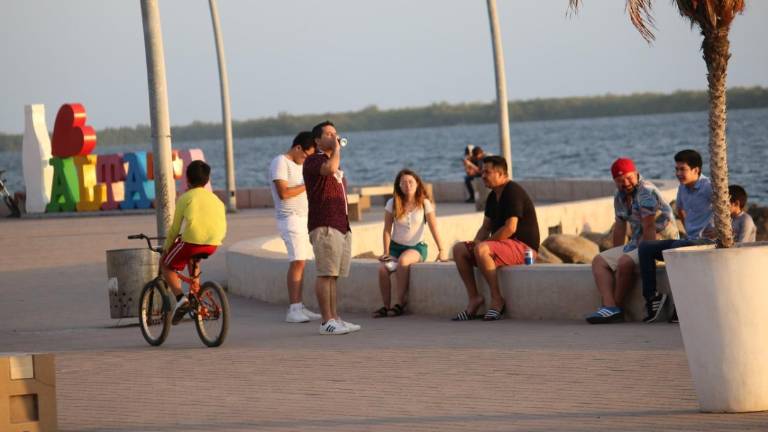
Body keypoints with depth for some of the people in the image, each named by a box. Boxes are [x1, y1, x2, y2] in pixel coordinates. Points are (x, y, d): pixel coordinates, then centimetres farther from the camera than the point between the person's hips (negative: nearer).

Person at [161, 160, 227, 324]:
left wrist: (166, 247, 20)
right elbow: (222, 226, 17)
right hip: (213, 243, 5)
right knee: (193, 259, 38)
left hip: (192, 241, -5)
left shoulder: (185, 198, 6)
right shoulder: (216, 199, 19)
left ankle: (181, 299, -5)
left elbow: (175, 229, 7)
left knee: (166, 265, 16)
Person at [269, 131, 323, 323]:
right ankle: (293, 310, -16)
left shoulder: (299, 164, 19)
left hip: (303, 218, 9)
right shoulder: (280, 162, -10)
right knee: (297, 262, -14)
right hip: (290, 218, -9)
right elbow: (283, 193, -19)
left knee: (300, 263, 3)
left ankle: (299, 307, 4)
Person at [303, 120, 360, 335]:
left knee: (333, 275, 9)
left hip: (342, 226, 9)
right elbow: (329, 168, -27)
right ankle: (326, 321, -11)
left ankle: (334, 318, 10)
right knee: (326, 274, -10)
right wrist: (336, 148, -12)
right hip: (324, 226, -9)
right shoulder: (313, 161, -5)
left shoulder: (335, 162, 24)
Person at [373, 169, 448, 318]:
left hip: (417, 247, -2)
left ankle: (401, 303, -25)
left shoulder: (424, 203, -2)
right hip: (396, 246, 2)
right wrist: (386, 253, -7)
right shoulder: (393, 204, 1)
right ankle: (386, 306, -14)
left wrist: (441, 250, -16)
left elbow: (433, 228, -6)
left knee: (403, 261, -36)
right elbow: (387, 230, 1)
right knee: (383, 269, -28)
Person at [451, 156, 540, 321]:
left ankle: (497, 299, -24)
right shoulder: (493, 196, 16)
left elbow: (510, 228, -23)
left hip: (524, 247, -10)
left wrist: (482, 243, -16)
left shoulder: (513, 192, -15)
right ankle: (474, 297, -6)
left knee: (481, 250, -34)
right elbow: (486, 227, 20)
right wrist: (476, 242, -3)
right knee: (459, 249, -1)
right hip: (504, 245, 10)